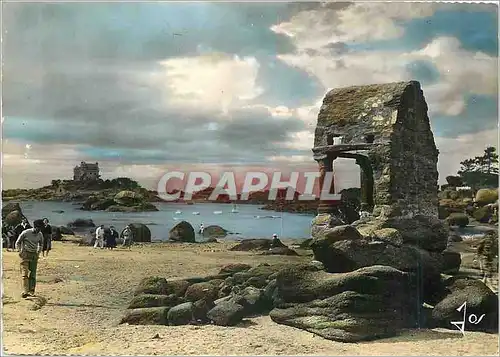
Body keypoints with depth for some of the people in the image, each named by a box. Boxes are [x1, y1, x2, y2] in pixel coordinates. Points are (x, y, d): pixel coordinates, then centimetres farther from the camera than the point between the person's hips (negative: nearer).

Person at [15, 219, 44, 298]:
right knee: (25, 274, -13)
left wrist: (38, 253, 9)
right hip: (25, 254, -4)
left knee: (32, 275, 4)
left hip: (34, 256, 4)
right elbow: (17, 243, 0)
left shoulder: (40, 235, 3)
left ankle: (31, 292, 10)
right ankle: (25, 292, -20)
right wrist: (20, 252, -9)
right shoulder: (25, 233, -10)